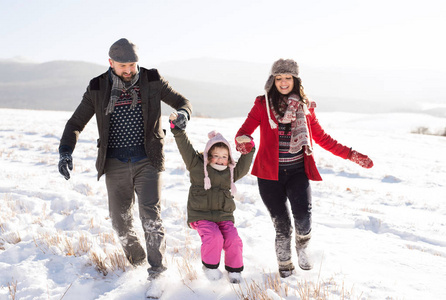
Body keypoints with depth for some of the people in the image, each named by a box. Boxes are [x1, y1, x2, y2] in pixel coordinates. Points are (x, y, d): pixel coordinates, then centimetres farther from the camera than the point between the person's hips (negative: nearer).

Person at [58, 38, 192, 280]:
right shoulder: (98, 88, 0)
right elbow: (76, 122, 5)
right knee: (120, 219, 5)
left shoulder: (152, 81, -1)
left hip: (147, 160, -1)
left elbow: (181, 101, 9)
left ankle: (156, 264, 2)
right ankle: (135, 260, 27)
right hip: (115, 163, 2)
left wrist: (183, 113, -18)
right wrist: (65, 151, -13)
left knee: (150, 214, -12)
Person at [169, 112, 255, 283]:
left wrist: (249, 149, 6)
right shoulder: (197, 166, 0)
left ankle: (234, 269, 9)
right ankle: (210, 266, 1)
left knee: (233, 240, -16)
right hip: (201, 215, -3)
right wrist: (177, 129, -13)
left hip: (224, 216, 4)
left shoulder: (231, 172, 12)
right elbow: (185, 147, -6)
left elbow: (243, 166, 18)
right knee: (214, 237, -26)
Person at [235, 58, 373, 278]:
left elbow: (322, 138, 15)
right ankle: (284, 264, 30)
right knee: (282, 225, 0)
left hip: (297, 172, 1)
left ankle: (302, 248, 17)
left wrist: (351, 155, 11)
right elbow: (244, 130, -8)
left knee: (303, 216, -19)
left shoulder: (305, 107, 8)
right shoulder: (263, 104, 2)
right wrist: (243, 141, -33)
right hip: (270, 174, -1)